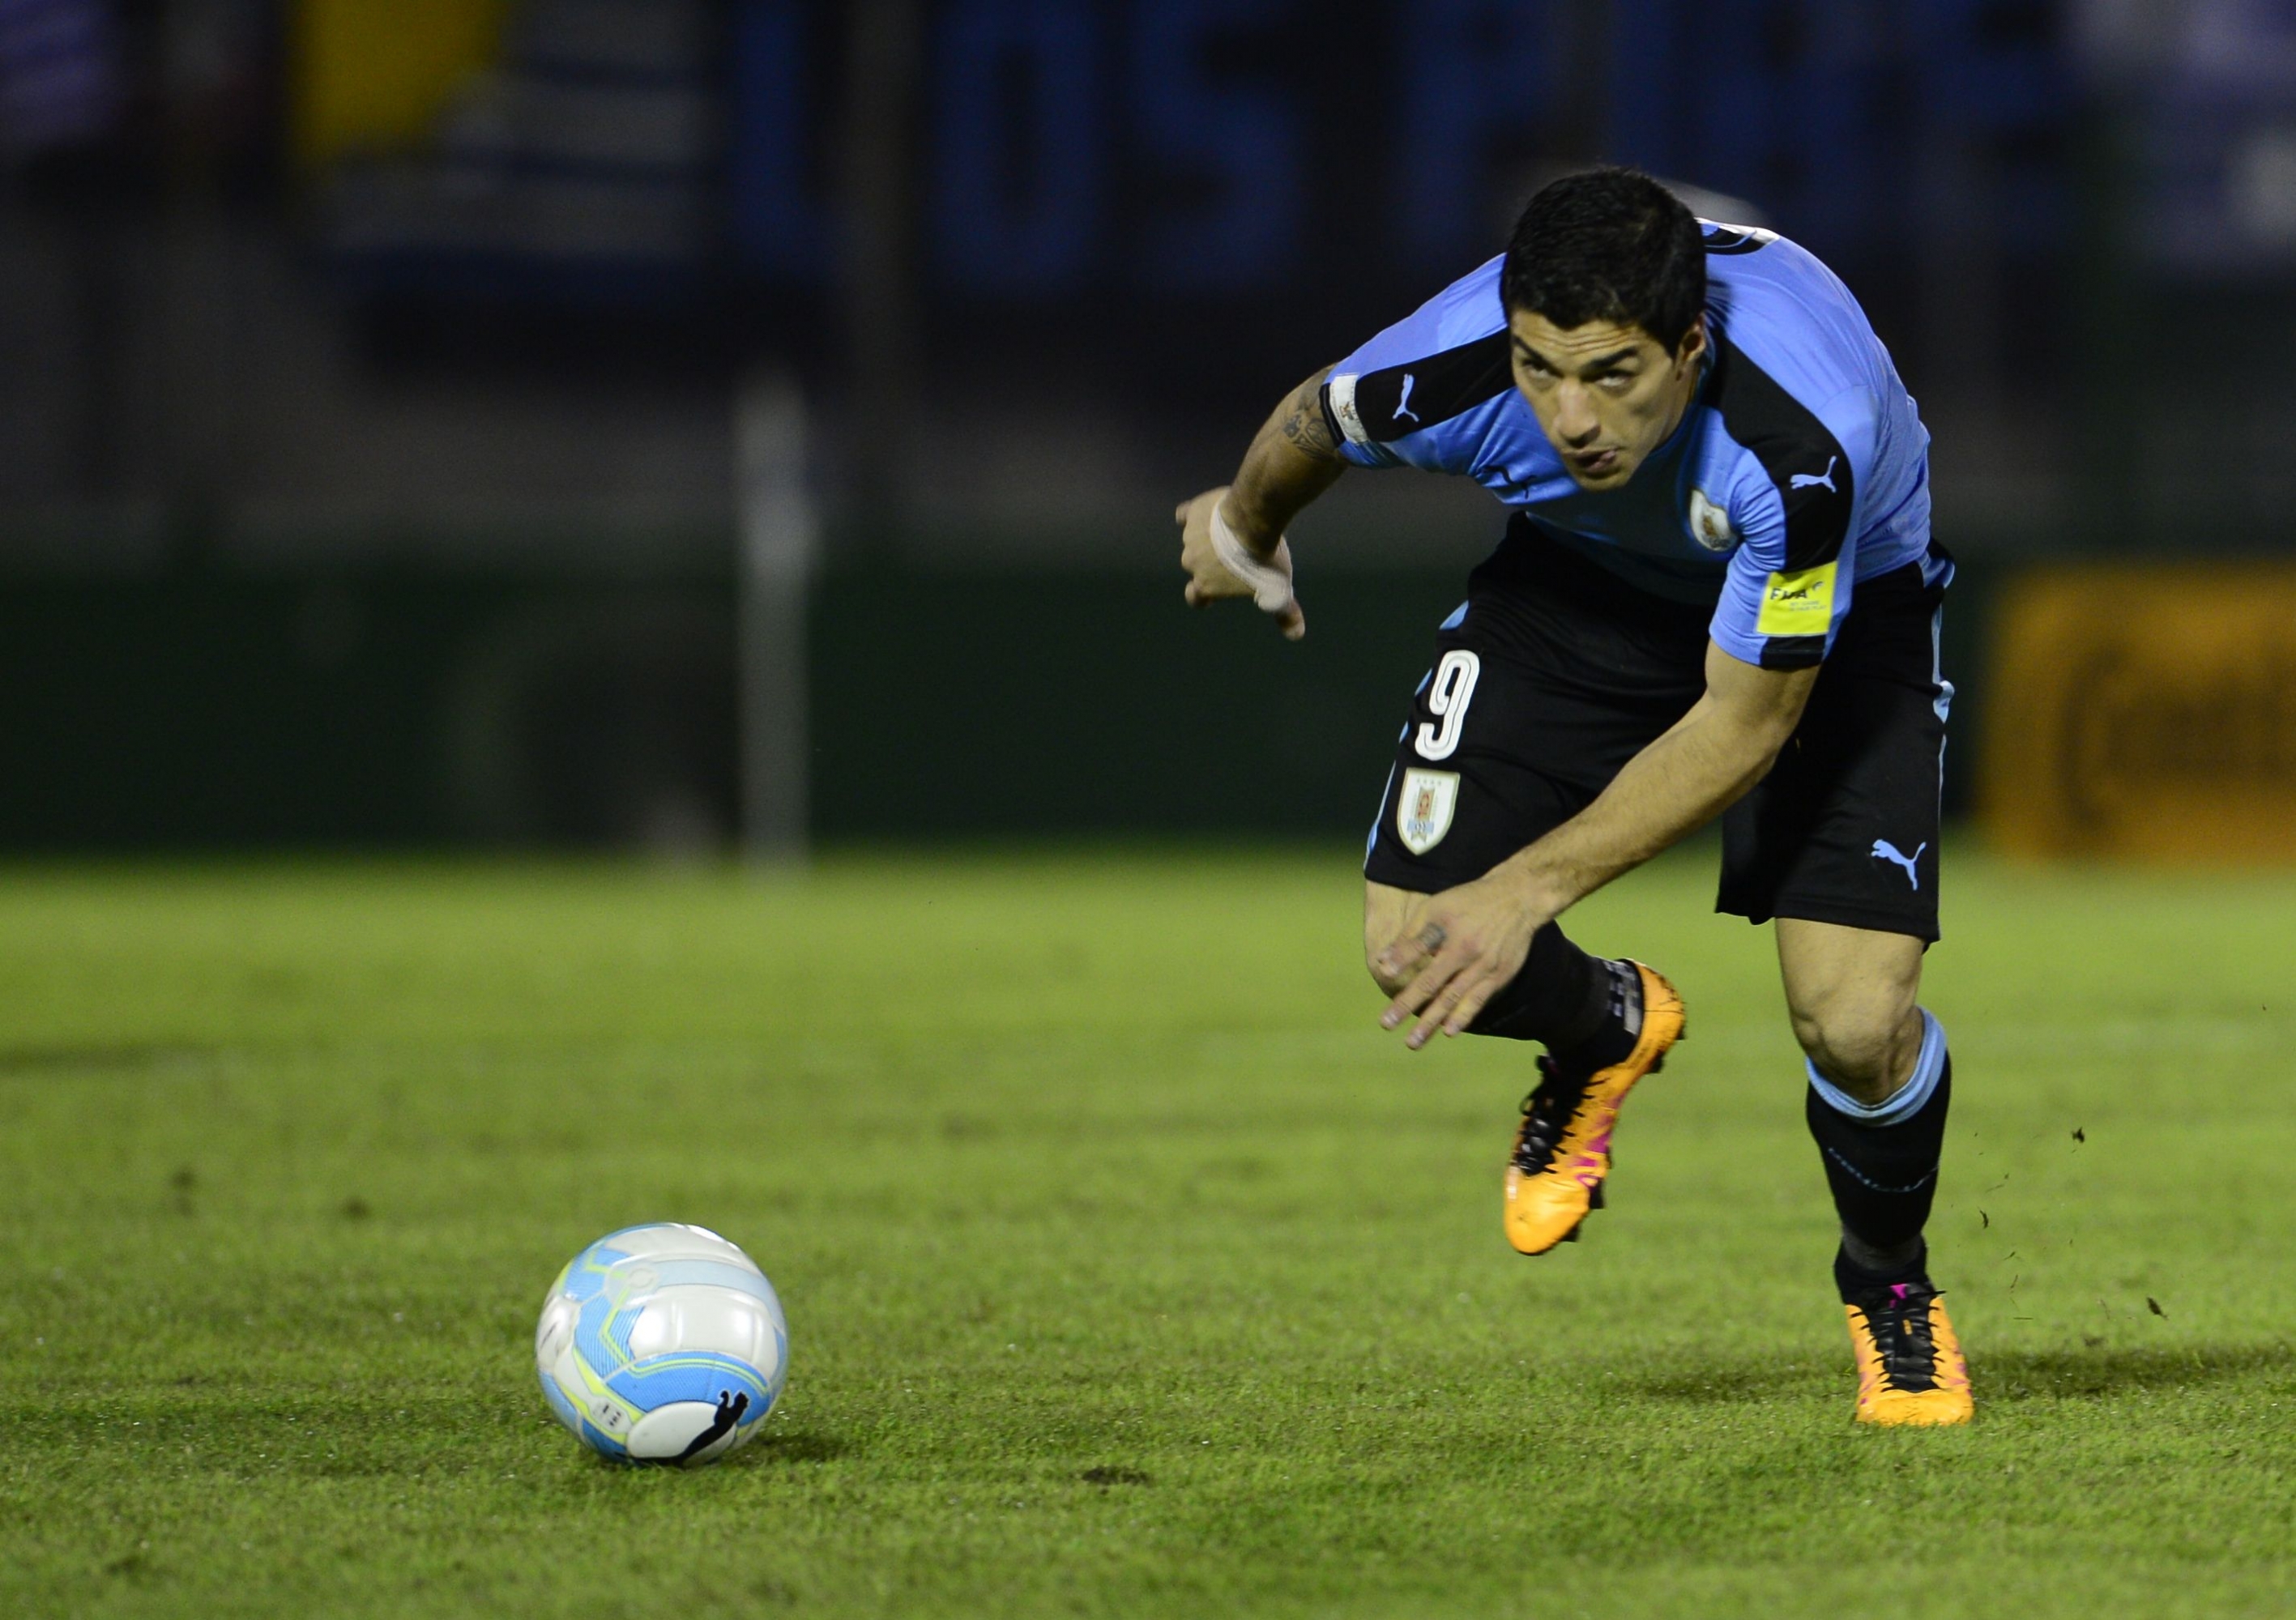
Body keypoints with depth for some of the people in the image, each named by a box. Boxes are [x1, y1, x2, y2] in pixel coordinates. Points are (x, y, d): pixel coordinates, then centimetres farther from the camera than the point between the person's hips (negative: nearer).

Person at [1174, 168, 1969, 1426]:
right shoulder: (1447, 374, -33)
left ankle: (1890, 1285, 17)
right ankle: (1611, 1031, 26)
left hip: (1831, 607, -3)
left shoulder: (1802, 438, -42)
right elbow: (1309, 424, -5)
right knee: (1409, 941, -11)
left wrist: (1529, 890, -31)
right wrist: (1245, 528, 17)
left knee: (1855, 1023, -18)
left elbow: (1745, 724, -29)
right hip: (1579, 582, 3)